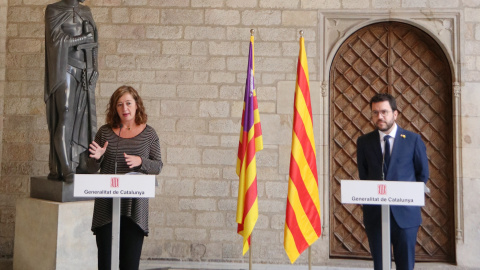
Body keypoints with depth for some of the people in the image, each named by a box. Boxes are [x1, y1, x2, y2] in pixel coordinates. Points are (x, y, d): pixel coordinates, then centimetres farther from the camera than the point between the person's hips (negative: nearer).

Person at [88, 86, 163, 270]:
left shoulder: (148, 133, 4)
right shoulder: (105, 132, 7)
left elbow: (158, 166, 4)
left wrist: (140, 161, -14)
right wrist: (97, 157, -10)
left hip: (135, 206, -1)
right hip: (106, 205, 1)